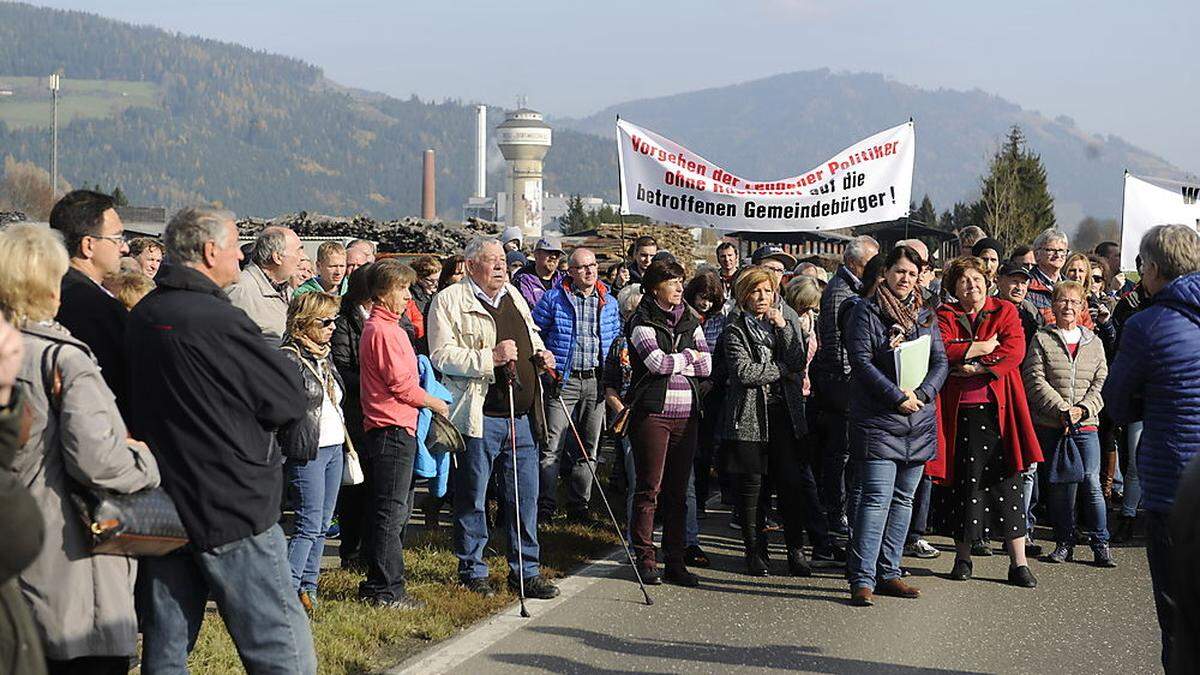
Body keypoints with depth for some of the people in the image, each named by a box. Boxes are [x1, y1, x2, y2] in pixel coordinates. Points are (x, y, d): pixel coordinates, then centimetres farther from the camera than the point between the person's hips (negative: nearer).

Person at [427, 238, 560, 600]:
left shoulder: (513, 294, 16)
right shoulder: (449, 301, -5)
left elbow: (531, 335, 31)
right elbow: (441, 355, -14)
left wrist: (541, 354, 9)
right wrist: (490, 357, -22)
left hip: (522, 415, 6)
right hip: (478, 416, -6)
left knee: (526, 496, 9)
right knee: (472, 499, 3)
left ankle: (526, 570, 20)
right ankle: (473, 571, 16)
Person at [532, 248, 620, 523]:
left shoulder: (609, 303, 10)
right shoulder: (553, 299, -2)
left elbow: (616, 339, 19)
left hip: (596, 382, 4)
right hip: (563, 380, -4)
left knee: (588, 449, 9)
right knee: (552, 448, -7)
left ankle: (578, 505, 19)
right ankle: (545, 507, -1)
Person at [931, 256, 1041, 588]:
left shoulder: (1005, 311, 9)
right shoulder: (944, 316, 9)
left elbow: (1015, 351, -6)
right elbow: (940, 350, -10)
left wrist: (977, 367, -13)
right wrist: (984, 346, -9)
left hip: (998, 409, 0)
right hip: (959, 411, 0)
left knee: (1007, 483, -1)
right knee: (964, 482, 3)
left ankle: (1019, 563, 1)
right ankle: (963, 557, 16)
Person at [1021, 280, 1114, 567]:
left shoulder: (1093, 342, 12)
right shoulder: (1042, 339, 4)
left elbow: (1101, 382, 6)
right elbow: (1035, 381, -5)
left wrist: (1083, 409, -10)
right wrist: (1062, 410, -14)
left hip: (1086, 425, 1)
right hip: (1050, 425, -1)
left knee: (1091, 481, -7)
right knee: (1058, 484, 5)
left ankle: (1101, 544, 0)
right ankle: (1064, 543, 15)